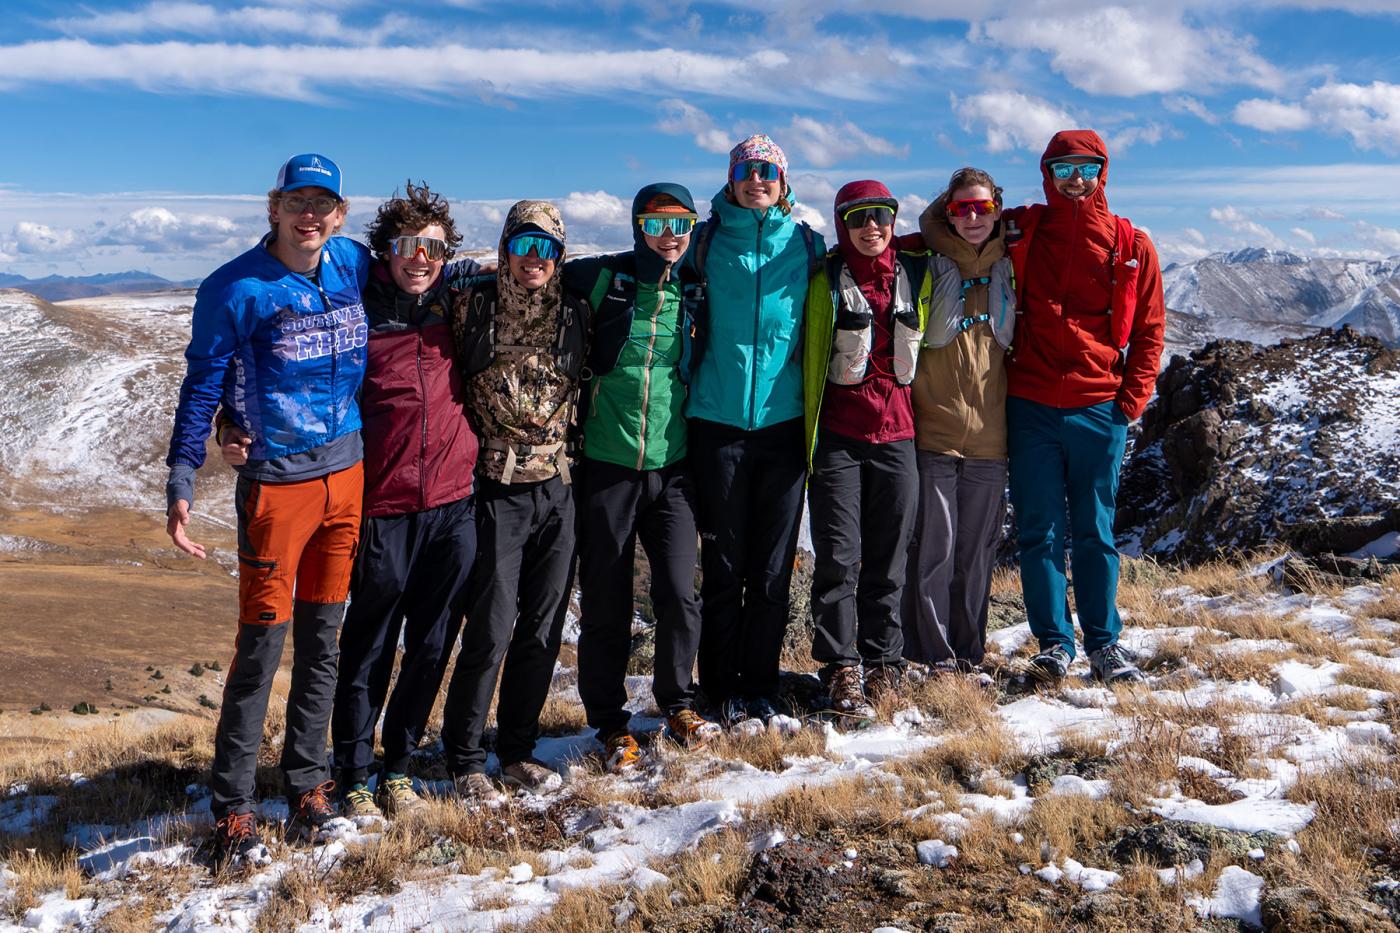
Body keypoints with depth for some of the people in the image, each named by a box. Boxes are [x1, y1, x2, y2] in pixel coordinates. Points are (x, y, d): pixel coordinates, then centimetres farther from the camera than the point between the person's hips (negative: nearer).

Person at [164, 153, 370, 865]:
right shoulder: (235, 289, -8)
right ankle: (232, 806, 11)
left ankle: (306, 781, 25)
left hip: (346, 477, 4)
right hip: (276, 484, -4)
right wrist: (180, 484, -11)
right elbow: (203, 385, -6)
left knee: (321, 640, 12)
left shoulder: (355, 265, 4)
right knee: (262, 644, -2)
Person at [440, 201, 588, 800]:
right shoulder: (473, 306, -2)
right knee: (491, 629, -5)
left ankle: (518, 750, 24)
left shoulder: (574, 313, 6)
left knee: (542, 628, 9)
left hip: (557, 488, 3)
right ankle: (465, 758, 12)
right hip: (496, 488, -3)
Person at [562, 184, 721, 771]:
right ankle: (610, 723, 21)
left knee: (679, 593, -1)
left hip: (670, 465, 2)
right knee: (606, 602, 5)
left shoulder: (694, 291, 7)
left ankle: (678, 703, 23)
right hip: (606, 464, -2)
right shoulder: (605, 278, 0)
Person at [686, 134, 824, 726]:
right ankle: (722, 688, 17)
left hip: (783, 420, 1)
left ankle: (761, 685, 19)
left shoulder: (807, 245, 7)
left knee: (773, 566, 6)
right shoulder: (707, 240, 5)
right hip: (718, 422, -1)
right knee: (723, 564, 4)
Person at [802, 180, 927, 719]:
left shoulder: (917, 275, 9)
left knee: (889, 559, 7)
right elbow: (813, 361, 3)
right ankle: (841, 669, 5)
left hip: (896, 434, 3)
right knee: (839, 557, -5)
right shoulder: (828, 281, 1)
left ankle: (883, 662, 19)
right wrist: (810, 437, 0)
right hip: (838, 436, -2)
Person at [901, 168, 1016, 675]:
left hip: (989, 436, 3)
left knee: (977, 549, 8)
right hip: (932, 431, -3)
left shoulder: (1009, 271, 11)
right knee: (934, 544, -4)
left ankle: (968, 649, 20)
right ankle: (932, 651, 8)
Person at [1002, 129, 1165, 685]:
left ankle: (1104, 644, 16)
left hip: (1100, 409, 0)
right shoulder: (1019, 230, 5)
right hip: (1031, 407, 0)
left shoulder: (1130, 244, 6)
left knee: (1095, 532, 7)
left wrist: (1134, 396, 0)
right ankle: (1054, 643, 12)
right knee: (1040, 531, 3)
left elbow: (1149, 327, 9)